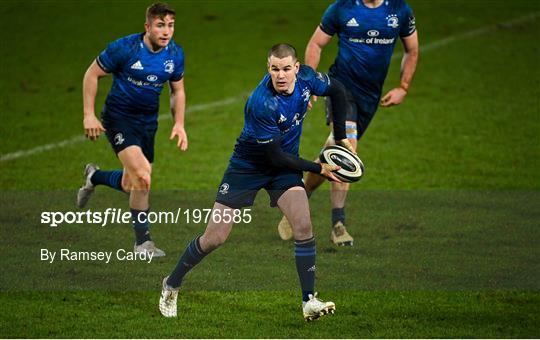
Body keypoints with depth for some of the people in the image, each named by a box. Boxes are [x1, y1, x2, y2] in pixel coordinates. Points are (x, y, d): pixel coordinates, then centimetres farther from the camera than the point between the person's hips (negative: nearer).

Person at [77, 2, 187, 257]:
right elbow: (92, 74, -7)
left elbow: (178, 91, 12)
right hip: (118, 118, -6)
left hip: (147, 121, 6)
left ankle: (94, 177, 43)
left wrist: (179, 124, -1)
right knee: (142, 178, -22)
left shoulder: (175, 54, -4)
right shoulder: (125, 48, -19)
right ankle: (143, 241, -9)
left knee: (132, 185, 10)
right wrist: (89, 115, -11)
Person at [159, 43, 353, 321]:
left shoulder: (306, 77, -17)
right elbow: (275, 157, -25)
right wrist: (318, 169, -18)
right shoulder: (261, 103, -34)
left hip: (285, 166, 4)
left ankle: (309, 301, -12)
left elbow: (337, 90, 7)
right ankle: (171, 285, 23)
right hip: (248, 165, -4)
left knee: (303, 226, -19)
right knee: (214, 238, 0)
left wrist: (340, 137, 4)